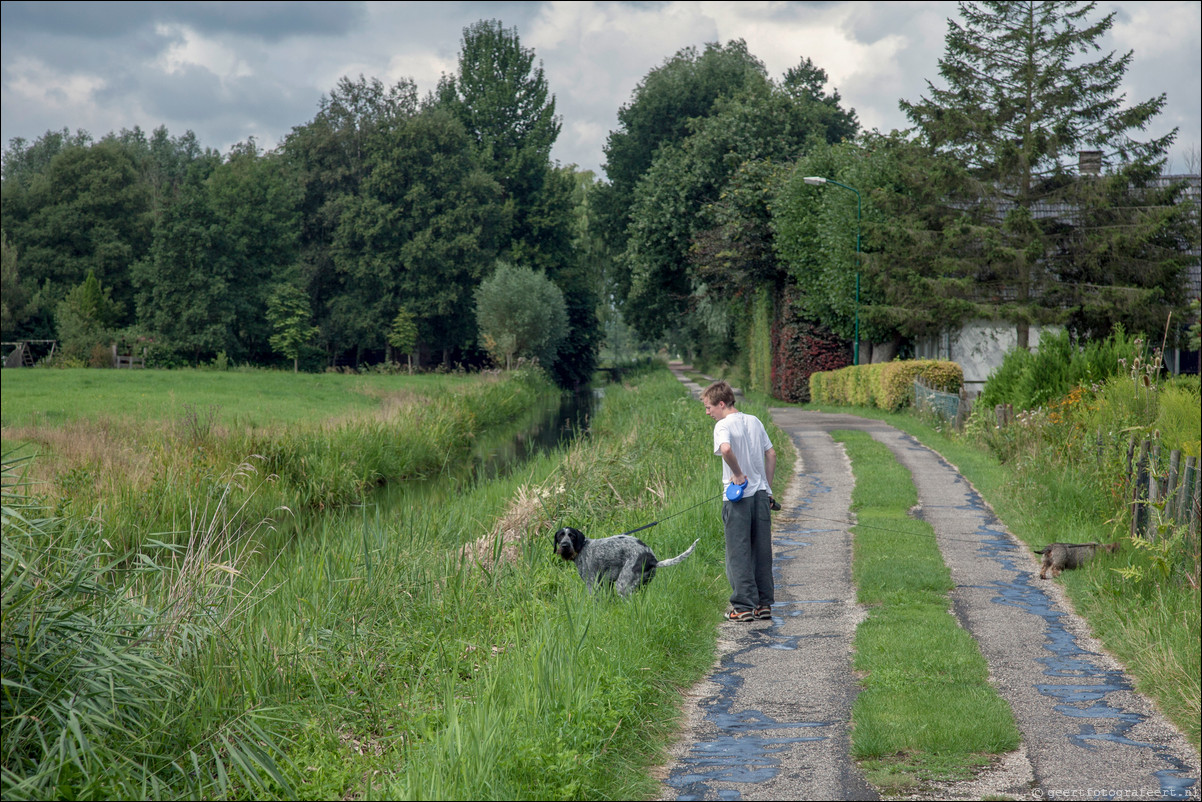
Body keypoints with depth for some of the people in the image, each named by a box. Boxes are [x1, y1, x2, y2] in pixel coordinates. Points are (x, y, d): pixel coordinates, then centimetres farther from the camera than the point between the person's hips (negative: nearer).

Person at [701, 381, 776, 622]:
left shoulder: (723, 425, -10)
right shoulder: (754, 421, 11)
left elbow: (726, 449, -31)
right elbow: (771, 454, 13)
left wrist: (738, 474, -18)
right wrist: (767, 487, 16)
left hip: (738, 497, -6)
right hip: (760, 493, 6)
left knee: (739, 552, 1)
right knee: (761, 551, 12)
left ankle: (745, 606, 2)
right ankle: (765, 604, 17)